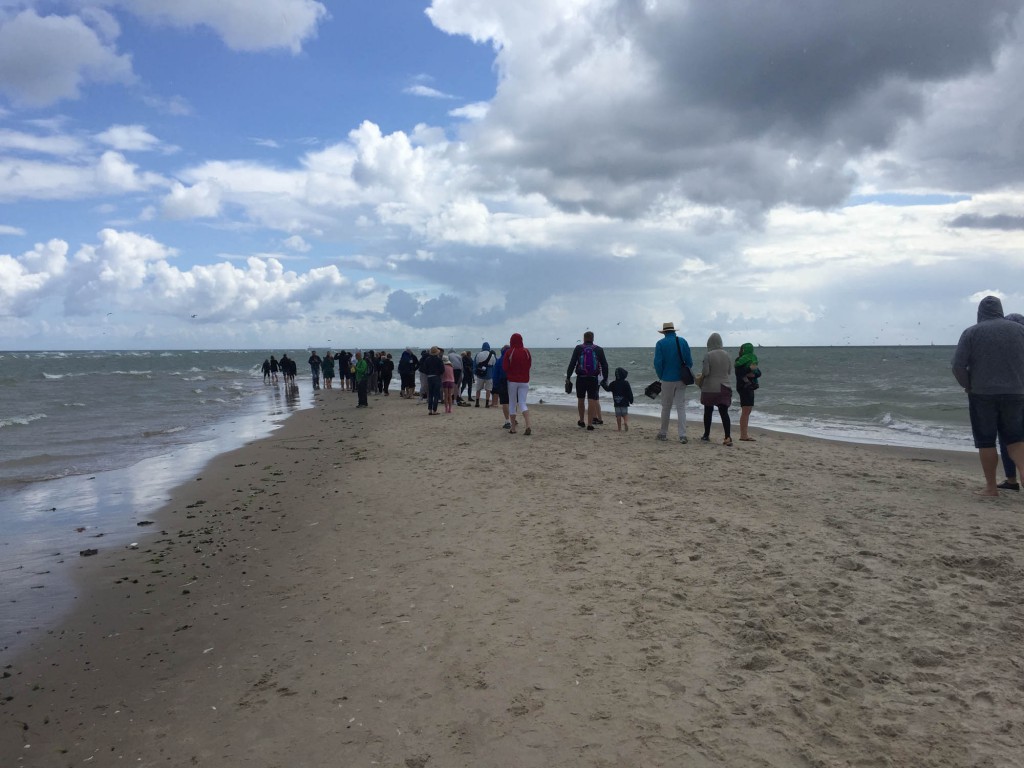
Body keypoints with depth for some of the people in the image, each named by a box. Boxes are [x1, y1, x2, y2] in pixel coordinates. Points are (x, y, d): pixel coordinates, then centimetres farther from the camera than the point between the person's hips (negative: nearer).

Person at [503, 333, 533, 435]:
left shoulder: (509, 352, -9)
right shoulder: (526, 352, -1)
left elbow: (504, 367, -9)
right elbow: (529, 365, 9)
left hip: (512, 381, -2)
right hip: (524, 381, 2)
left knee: (512, 404, 9)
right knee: (523, 403, 3)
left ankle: (513, 427, 12)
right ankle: (528, 426, -16)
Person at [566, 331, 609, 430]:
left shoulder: (578, 348, 1)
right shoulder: (599, 350, 4)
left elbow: (572, 364, -2)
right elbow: (605, 365, 6)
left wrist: (568, 378, 1)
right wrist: (605, 379, 12)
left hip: (581, 378, 0)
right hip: (593, 379, 0)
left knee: (580, 400, 15)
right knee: (591, 400, -1)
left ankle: (581, 421, 28)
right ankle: (590, 423, -5)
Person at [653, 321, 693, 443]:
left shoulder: (660, 343, -5)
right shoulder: (682, 341, 2)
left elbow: (658, 363, -8)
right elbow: (689, 361, 1)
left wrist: (661, 377, 6)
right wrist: (685, 373, 14)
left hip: (667, 380, -1)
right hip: (681, 379, 1)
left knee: (666, 407, 10)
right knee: (681, 407, 2)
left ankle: (663, 433, 19)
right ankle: (682, 435, -5)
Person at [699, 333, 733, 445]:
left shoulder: (708, 355, -13)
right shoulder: (727, 355, 2)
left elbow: (705, 372, -16)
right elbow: (730, 371, 9)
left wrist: (701, 382, 2)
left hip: (710, 388, -3)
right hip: (724, 387, 3)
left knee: (708, 412, 11)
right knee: (724, 412, 1)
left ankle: (706, 436, 21)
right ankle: (728, 437, -9)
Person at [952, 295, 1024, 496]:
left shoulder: (971, 333, -3)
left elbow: (958, 365, -10)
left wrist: (968, 386, 5)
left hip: (982, 394, -2)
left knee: (986, 442, 5)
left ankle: (991, 487, 10)